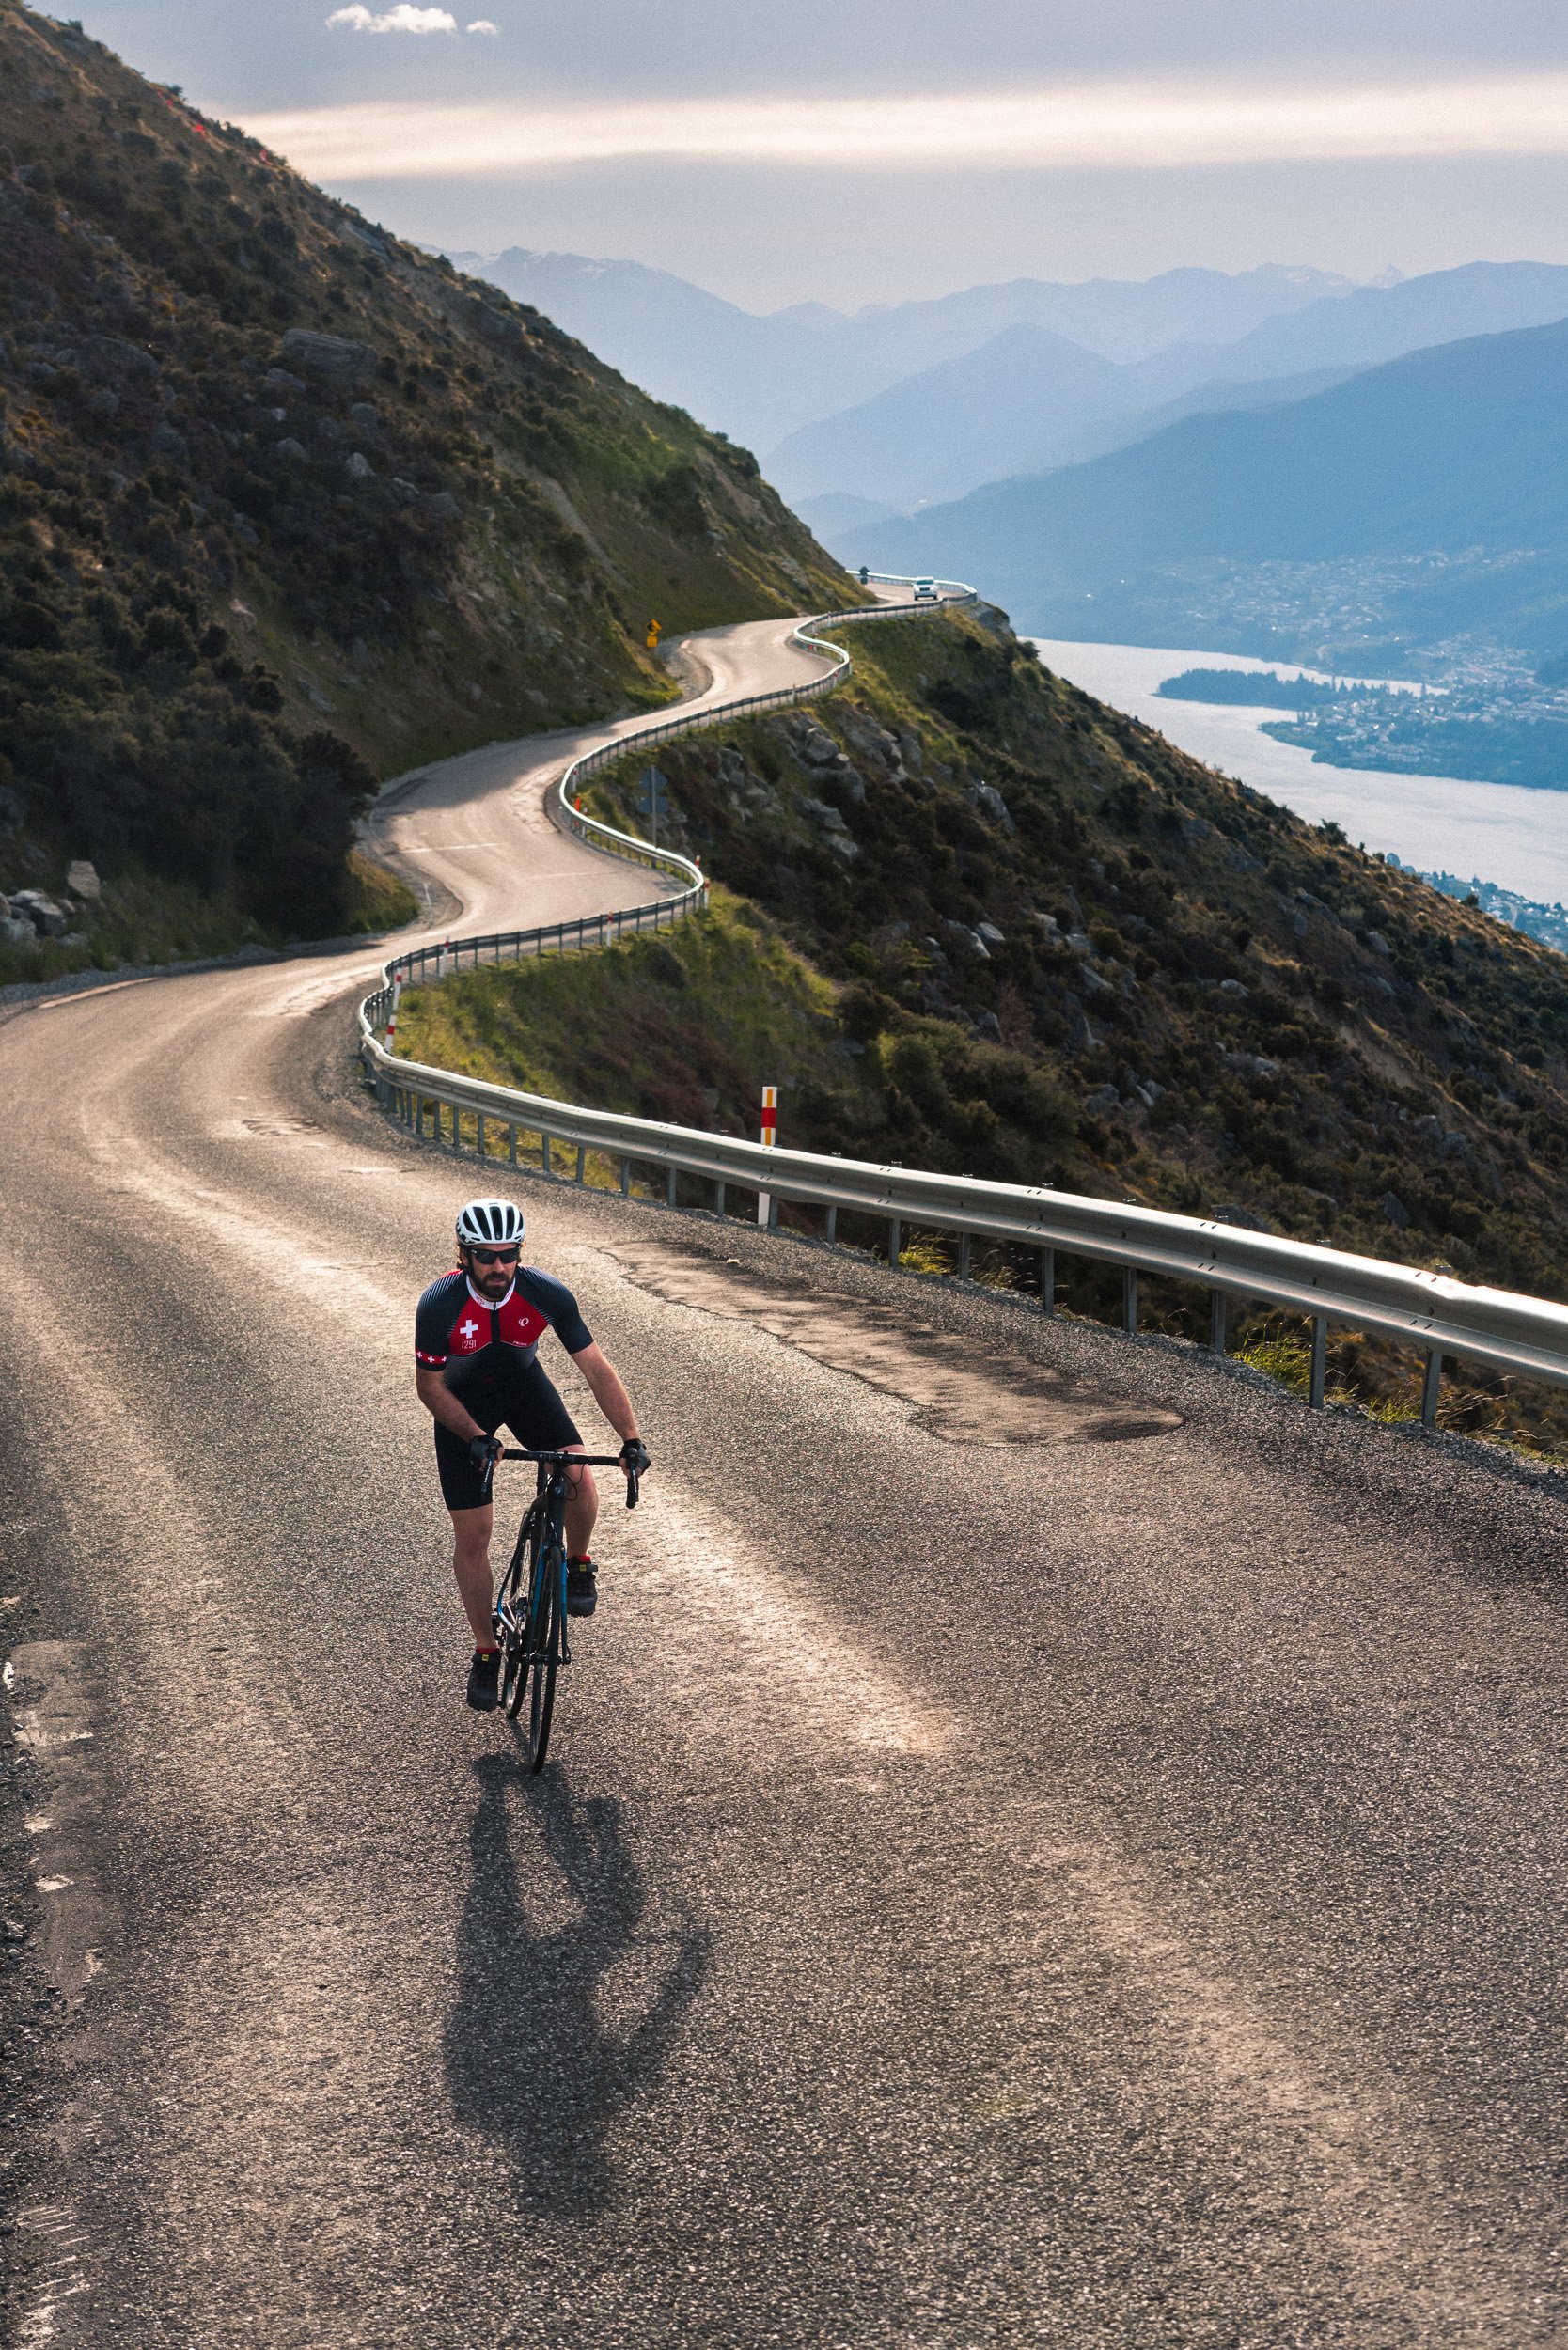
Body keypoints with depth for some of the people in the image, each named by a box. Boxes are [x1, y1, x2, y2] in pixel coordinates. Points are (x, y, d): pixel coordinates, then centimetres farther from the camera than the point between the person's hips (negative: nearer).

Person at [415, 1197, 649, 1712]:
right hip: (462, 1401, -1)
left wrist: (631, 1438, -30)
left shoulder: (547, 1295, -28)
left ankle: (577, 1564, 6)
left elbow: (596, 1368, -22)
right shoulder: (439, 1306, -32)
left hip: (524, 1383, 1)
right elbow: (429, 1386, -18)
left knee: (577, 1476, -24)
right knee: (472, 1533, -3)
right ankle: (486, 1652, 16)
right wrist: (476, 1438, -31)